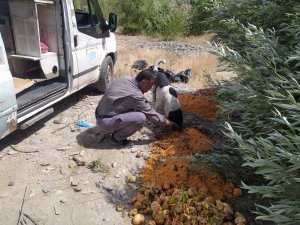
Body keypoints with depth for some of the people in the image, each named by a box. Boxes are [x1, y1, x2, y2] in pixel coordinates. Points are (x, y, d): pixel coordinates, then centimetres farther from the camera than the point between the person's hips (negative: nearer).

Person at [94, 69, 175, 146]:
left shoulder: (124, 79, 1)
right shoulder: (135, 95, -23)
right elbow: (151, 114, -11)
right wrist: (167, 122, 4)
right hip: (105, 122, -9)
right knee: (141, 117, -22)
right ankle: (117, 137, 0)